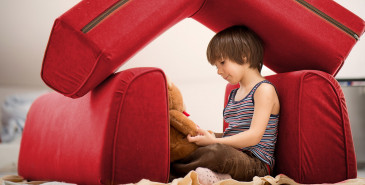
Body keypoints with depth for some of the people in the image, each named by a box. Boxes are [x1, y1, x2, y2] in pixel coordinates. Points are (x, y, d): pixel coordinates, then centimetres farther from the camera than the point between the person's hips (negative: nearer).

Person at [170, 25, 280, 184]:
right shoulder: (234, 94, 21)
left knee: (217, 152, -38)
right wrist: (210, 136, 6)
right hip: (234, 156, 9)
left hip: (256, 163, -9)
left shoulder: (264, 89, -8)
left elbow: (254, 136, -17)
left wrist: (215, 141, -21)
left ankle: (174, 169, -16)